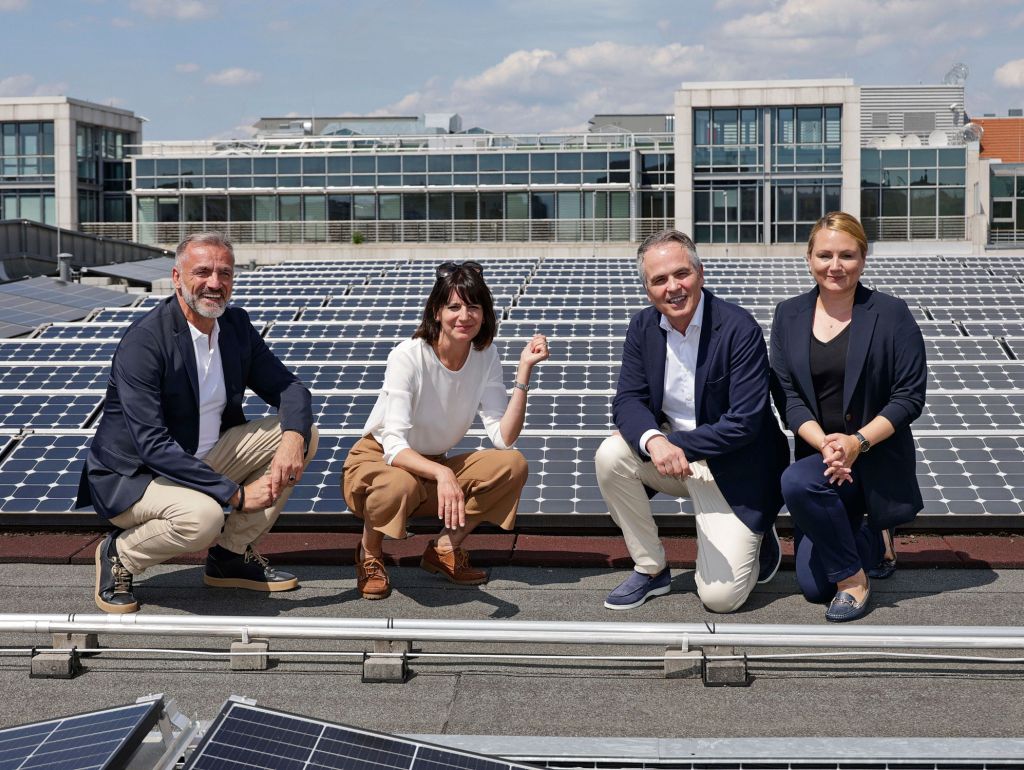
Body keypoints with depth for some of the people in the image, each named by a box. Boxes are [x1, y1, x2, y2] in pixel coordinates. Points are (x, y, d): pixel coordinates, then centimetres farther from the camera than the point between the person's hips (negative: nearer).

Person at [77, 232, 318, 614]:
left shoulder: (237, 325, 0)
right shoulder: (142, 342, -23)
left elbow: (289, 388, 2)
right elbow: (152, 445, -29)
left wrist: (293, 438, -23)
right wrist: (236, 493, -29)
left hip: (205, 459, 8)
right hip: (131, 477, -7)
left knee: (302, 433, -5)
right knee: (203, 517, -37)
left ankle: (233, 553, 4)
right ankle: (118, 554, -4)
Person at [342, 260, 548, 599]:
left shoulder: (485, 357, -9)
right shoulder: (408, 356, -24)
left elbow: (504, 438, -18)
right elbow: (394, 447, -31)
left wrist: (524, 371, -25)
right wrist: (442, 473, -49)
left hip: (433, 467, 5)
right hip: (377, 462, -5)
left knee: (512, 465, -19)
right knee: (401, 485, -40)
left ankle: (445, 549, -1)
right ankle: (369, 555, -7)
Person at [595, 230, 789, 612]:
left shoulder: (740, 330, -20)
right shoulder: (643, 327, -3)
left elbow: (744, 423, -23)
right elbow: (627, 401, -9)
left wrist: (675, 444, -26)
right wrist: (654, 441, -31)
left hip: (732, 467, -5)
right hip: (668, 451, 5)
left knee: (720, 596, -15)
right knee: (611, 455, -25)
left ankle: (756, 541, 22)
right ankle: (650, 568, -4)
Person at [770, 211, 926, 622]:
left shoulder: (891, 314, -7)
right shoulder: (789, 315, 3)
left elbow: (910, 396, -10)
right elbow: (787, 395, -2)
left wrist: (858, 442, -23)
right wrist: (824, 444, -19)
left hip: (876, 455, -4)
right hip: (818, 451, 4)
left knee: (796, 482, -34)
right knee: (813, 585, -1)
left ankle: (853, 577, -10)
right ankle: (873, 541, 32)